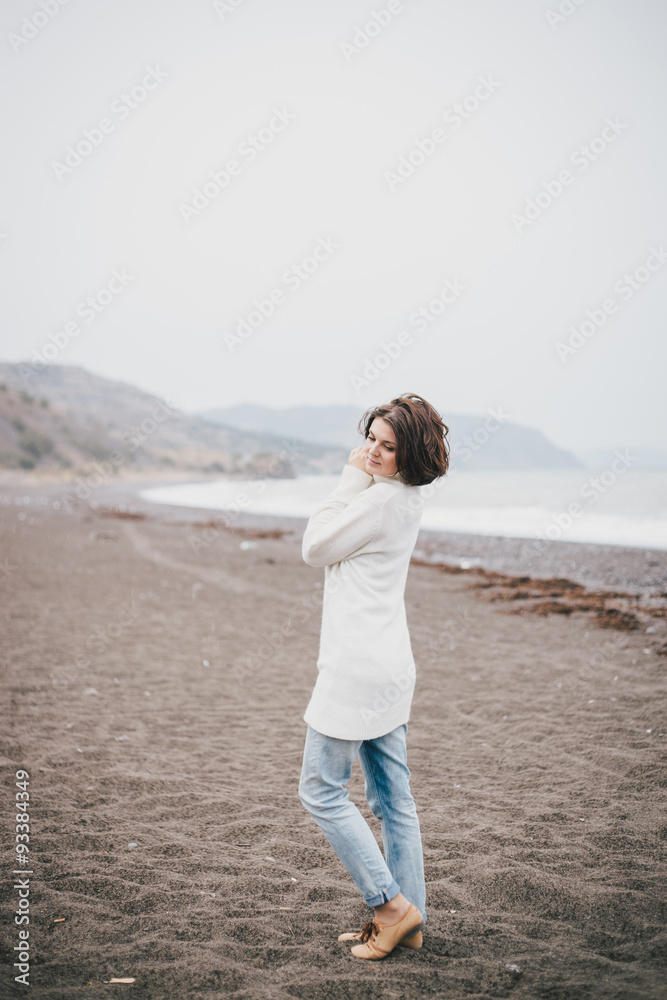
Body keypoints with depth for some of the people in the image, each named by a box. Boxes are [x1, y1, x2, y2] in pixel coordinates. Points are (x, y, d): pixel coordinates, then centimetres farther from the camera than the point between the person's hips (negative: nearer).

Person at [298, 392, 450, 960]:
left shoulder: (381, 499, -20)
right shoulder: (408, 498, 11)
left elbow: (314, 548, -9)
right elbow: (335, 539, 17)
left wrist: (352, 478, -10)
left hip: (357, 668, -10)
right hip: (390, 665, 10)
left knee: (321, 791, 2)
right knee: (393, 799, 14)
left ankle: (392, 905, 5)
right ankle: (408, 920, 22)